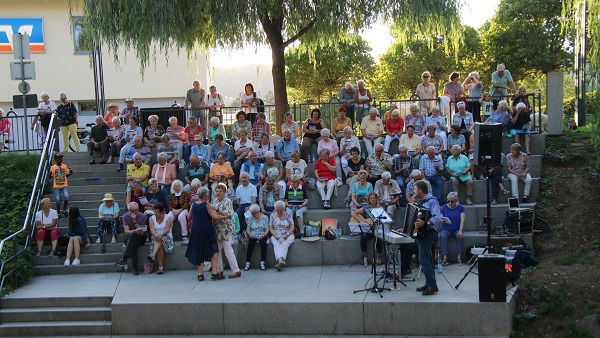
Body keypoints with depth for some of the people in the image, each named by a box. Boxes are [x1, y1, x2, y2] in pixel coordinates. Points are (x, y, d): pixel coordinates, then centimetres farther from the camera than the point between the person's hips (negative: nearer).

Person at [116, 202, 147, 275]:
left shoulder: (143, 216, -9)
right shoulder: (126, 216, -4)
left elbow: (142, 233, -16)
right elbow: (126, 231, -16)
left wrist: (135, 221, -27)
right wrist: (135, 231, -36)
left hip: (141, 238, -1)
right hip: (129, 238, 1)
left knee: (133, 236, -36)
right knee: (133, 244, -36)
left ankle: (125, 258, -41)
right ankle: (135, 266, -41)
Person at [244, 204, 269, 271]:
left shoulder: (265, 217, 5)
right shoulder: (250, 218, 10)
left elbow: (267, 229, -1)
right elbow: (248, 230, 4)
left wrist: (262, 236, -19)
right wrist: (250, 234, -18)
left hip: (262, 236, -1)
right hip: (253, 236, 1)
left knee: (263, 243, -34)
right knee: (250, 244, -31)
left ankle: (262, 263, -32)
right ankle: (247, 263, -28)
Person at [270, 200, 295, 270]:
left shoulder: (288, 215, 7)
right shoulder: (272, 216, 11)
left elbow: (292, 227, 4)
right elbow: (270, 228, 8)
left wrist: (287, 234, -14)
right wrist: (275, 235, -10)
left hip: (287, 235, -1)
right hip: (276, 236, 1)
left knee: (284, 244, -33)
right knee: (276, 244, -33)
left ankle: (281, 260, -55)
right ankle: (280, 260, -56)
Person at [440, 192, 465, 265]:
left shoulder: (460, 208, 2)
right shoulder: (444, 207, 5)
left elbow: (462, 220, -8)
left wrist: (460, 231, -24)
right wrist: (442, 221, -24)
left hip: (457, 229, 0)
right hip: (446, 229, 1)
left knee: (459, 236, -33)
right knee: (443, 236, -31)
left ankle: (459, 257, -31)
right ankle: (445, 257, -35)